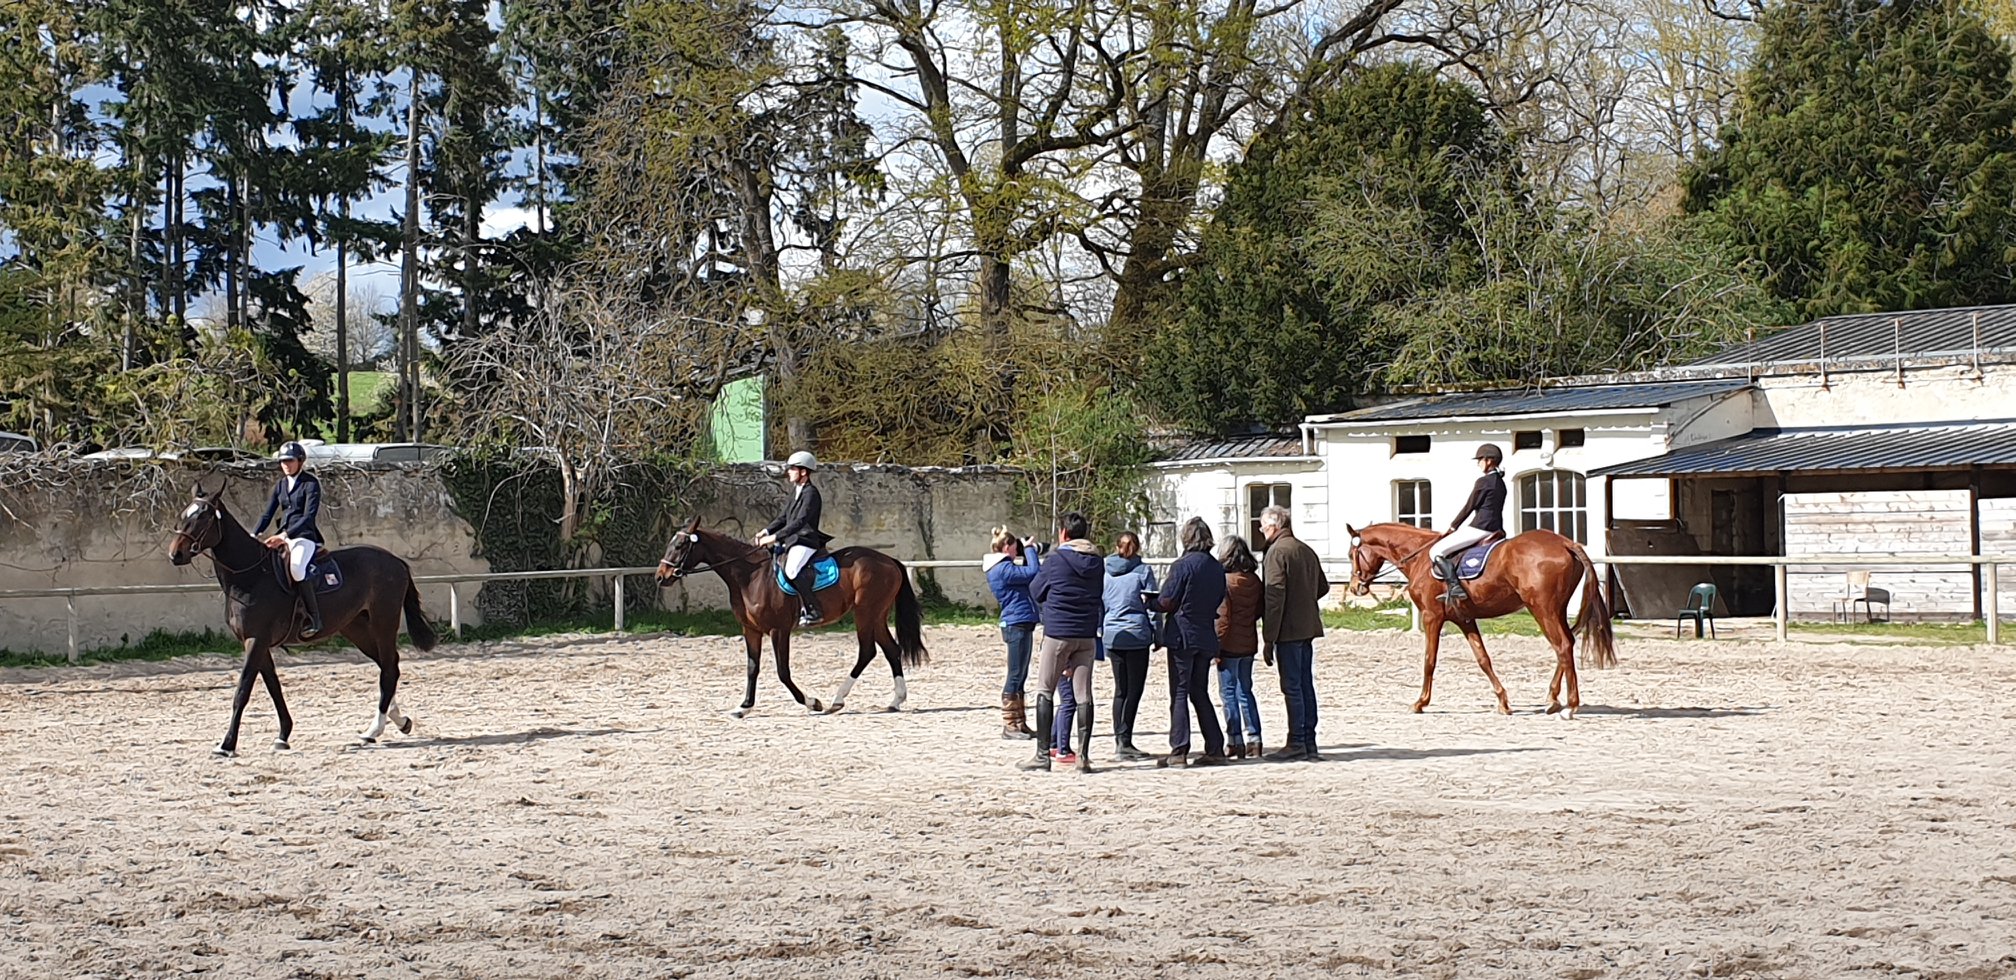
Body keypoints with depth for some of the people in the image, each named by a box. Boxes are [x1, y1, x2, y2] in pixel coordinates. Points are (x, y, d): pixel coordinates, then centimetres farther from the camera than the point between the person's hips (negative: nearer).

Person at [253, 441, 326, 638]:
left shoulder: (311, 484, -6)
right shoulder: (280, 486, 15)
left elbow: (309, 516, -16)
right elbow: (268, 514, 14)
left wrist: (285, 535, -26)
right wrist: (253, 535, -2)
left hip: (304, 535, -8)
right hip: (283, 536, 8)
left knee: (296, 567, -35)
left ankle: (314, 619, -29)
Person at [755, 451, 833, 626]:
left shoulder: (811, 493, -14)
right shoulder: (796, 492, 16)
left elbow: (800, 521, -24)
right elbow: (784, 518, 20)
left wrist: (776, 537, -30)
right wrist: (767, 531, 3)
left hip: (806, 541, -11)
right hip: (792, 540, 11)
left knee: (793, 570, -33)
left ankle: (813, 611, -28)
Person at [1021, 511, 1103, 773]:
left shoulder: (1056, 559, -7)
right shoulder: (1096, 562, 6)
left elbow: (1035, 591, 3)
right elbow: (1102, 596, 12)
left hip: (1057, 633, -4)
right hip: (1087, 634, 4)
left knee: (1045, 692, 4)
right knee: (1083, 695, 5)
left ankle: (1043, 754, -1)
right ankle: (1083, 755, 2)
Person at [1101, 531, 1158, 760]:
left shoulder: (1105, 571, 6)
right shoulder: (1143, 570, -5)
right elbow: (1152, 604, -4)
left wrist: (1102, 632, 18)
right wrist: (1157, 635, 3)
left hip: (1113, 636, 4)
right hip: (1137, 636, -4)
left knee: (1120, 690, 12)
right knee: (1134, 690, -2)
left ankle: (1119, 739, 10)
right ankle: (1125, 741, -8)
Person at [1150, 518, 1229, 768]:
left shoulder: (1182, 566, -12)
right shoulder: (1218, 569, 7)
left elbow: (1167, 603, -13)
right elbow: (1219, 602, 13)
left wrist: (1151, 602, 6)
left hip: (1183, 636, -6)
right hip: (1206, 637, 6)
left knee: (1179, 693, -2)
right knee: (1200, 693, 15)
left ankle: (1179, 752, -5)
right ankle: (1215, 749, 12)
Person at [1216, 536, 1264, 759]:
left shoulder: (1224, 580, -14)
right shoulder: (1255, 581, 3)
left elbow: (1222, 617, -16)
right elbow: (1259, 610, 8)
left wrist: (1217, 646, -11)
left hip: (1229, 645, -6)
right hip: (1249, 643, 6)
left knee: (1228, 692, 2)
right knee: (1245, 691, 14)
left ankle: (1235, 741, 3)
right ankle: (1253, 739, 12)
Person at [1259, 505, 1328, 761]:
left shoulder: (1277, 552, -12)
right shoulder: (1307, 551, 14)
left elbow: (1274, 596, -17)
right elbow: (1323, 587, 21)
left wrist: (1269, 639, -16)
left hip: (1288, 630, -8)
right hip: (1308, 627, 8)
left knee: (1292, 687, -5)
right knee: (1306, 685, 11)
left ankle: (1296, 744, -3)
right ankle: (1309, 742, 15)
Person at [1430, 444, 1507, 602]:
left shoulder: (1483, 482, -12)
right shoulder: (1500, 482, 14)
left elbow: (1469, 507, -8)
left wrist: (1453, 526, 6)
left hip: (1479, 528, -10)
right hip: (1496, 528, 10)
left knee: (1436, 551, -8)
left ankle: (1455, 587, -20)